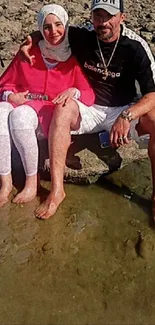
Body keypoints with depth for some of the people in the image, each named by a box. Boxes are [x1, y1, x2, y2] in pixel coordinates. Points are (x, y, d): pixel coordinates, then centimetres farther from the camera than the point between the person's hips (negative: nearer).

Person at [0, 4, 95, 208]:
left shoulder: (75, 59, 1)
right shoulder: (28, 53, 5)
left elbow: (90, 97, -5)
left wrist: (74, 91, -27)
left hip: (52, 113, -2)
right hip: (21, 106, 3)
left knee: (20, 116, -36)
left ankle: (32, 181, -21)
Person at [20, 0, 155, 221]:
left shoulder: (135, 47, -13)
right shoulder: (82, 36, -6)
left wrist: (126, 117, -37)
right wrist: (29, 43, -8)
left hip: (123, 110, -1)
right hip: (89, 109, 2)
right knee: (63, 110, -31)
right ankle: (57, 190, -30)